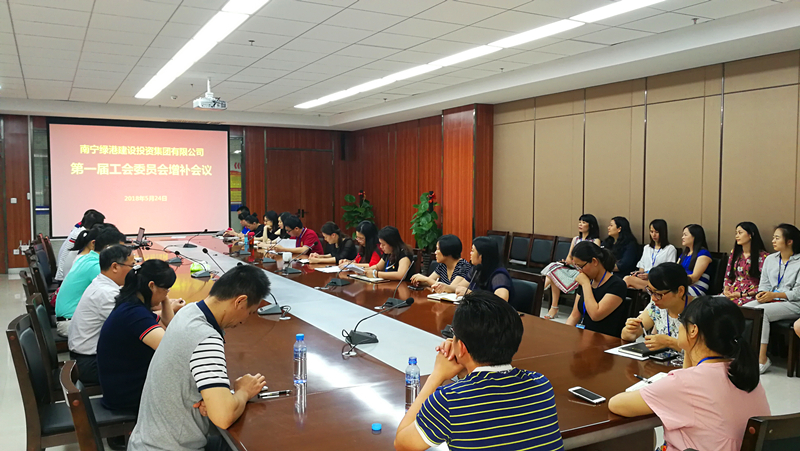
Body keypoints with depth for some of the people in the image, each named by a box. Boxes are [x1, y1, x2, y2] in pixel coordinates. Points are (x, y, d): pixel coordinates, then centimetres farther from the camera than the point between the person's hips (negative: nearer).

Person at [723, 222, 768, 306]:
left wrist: (743, 295, -13)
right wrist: (726, 289, 1)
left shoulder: (762, 256, -1)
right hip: (732, 292, 5)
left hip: (750, 295, -5)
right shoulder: (734, 253, 17)